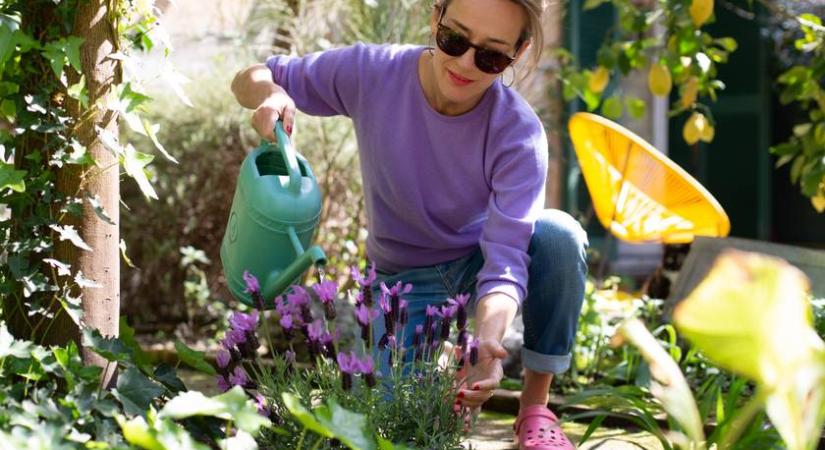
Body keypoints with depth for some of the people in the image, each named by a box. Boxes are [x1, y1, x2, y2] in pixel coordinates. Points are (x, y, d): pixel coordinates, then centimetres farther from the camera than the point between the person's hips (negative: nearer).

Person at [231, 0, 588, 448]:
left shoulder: (518, 134, -27)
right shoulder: (372, 73, -22)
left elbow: (505, 259, -35)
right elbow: (249, 78, -11)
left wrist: (487, 343, -55)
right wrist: (268, 93, -36)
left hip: (478, 264, 0)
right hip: (405, 277, 1)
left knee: (558, 234, -33)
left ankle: (535, 407, -13)